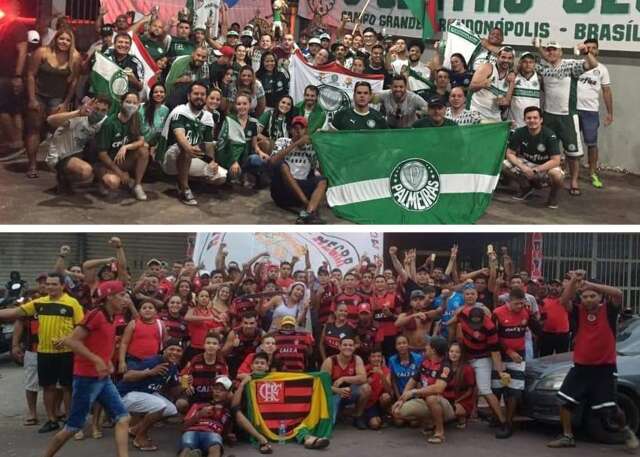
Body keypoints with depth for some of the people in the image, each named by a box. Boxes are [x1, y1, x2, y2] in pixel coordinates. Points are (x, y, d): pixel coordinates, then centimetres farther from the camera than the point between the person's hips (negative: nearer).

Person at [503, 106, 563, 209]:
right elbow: (510, 154, -9)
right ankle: (526, 188, 8)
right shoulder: (520, 133, -12)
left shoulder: (549, 135, -22)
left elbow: (556, 161, -25)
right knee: (504, 165, -20)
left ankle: (553, 195, 0)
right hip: (527, 163, 4)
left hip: (546, 166, -4)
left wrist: (535, 170, -30)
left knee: (556, 174, -39)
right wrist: (522, 167, -26)